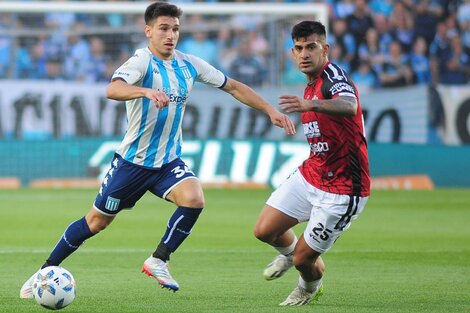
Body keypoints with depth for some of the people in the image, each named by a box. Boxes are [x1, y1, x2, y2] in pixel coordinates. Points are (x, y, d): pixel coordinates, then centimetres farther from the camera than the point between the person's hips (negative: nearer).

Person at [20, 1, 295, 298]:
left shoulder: (189, 65, 0)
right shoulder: (142, 62, -18)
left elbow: (233, 87, 11)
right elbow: (113, 89, -39)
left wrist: (271, 110, 5)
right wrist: (147, 91, -57)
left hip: (169, 161, 4)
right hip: (133, 160, -4)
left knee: (194, 199, -25)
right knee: (97, 221, 5)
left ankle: (158, 261, -7)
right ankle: (45, 272, 22)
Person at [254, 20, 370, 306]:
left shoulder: (334, 76, -21)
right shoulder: (311, 86, 8)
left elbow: (349, 106, -48)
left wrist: (310, 105, -64)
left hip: (342, 190, -8)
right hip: (310, 175, 8)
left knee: (303, 259, -3)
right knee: (265, 231, 1)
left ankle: (310, 287, 34)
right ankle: (289, 252, 37)